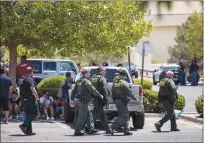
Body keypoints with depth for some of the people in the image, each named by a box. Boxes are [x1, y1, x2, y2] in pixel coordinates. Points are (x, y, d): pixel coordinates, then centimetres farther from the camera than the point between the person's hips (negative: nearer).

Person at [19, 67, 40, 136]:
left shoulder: (22, 80, 14)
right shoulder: (30, 80, -14)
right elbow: (33, 90, -23)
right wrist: (37, 98, -16)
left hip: (24, 100, 9)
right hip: (30, 99, -9)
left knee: (28, 114, 12)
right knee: (34, 112, -1)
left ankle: (28, 131, 9)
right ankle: (24, 125, -13)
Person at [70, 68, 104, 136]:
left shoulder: (78, 81, 12)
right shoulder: (86, 81, -15)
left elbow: (74, 90, 14)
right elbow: (93, 90, -16)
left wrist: (72, 99, 17)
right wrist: (100, 95, -6)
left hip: (79, 100, 9)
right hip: (84, 101, -9)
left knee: (89, 115, 15)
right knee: (82, 116, -5)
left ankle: (91, 128, 19)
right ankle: (77, 131, -3)